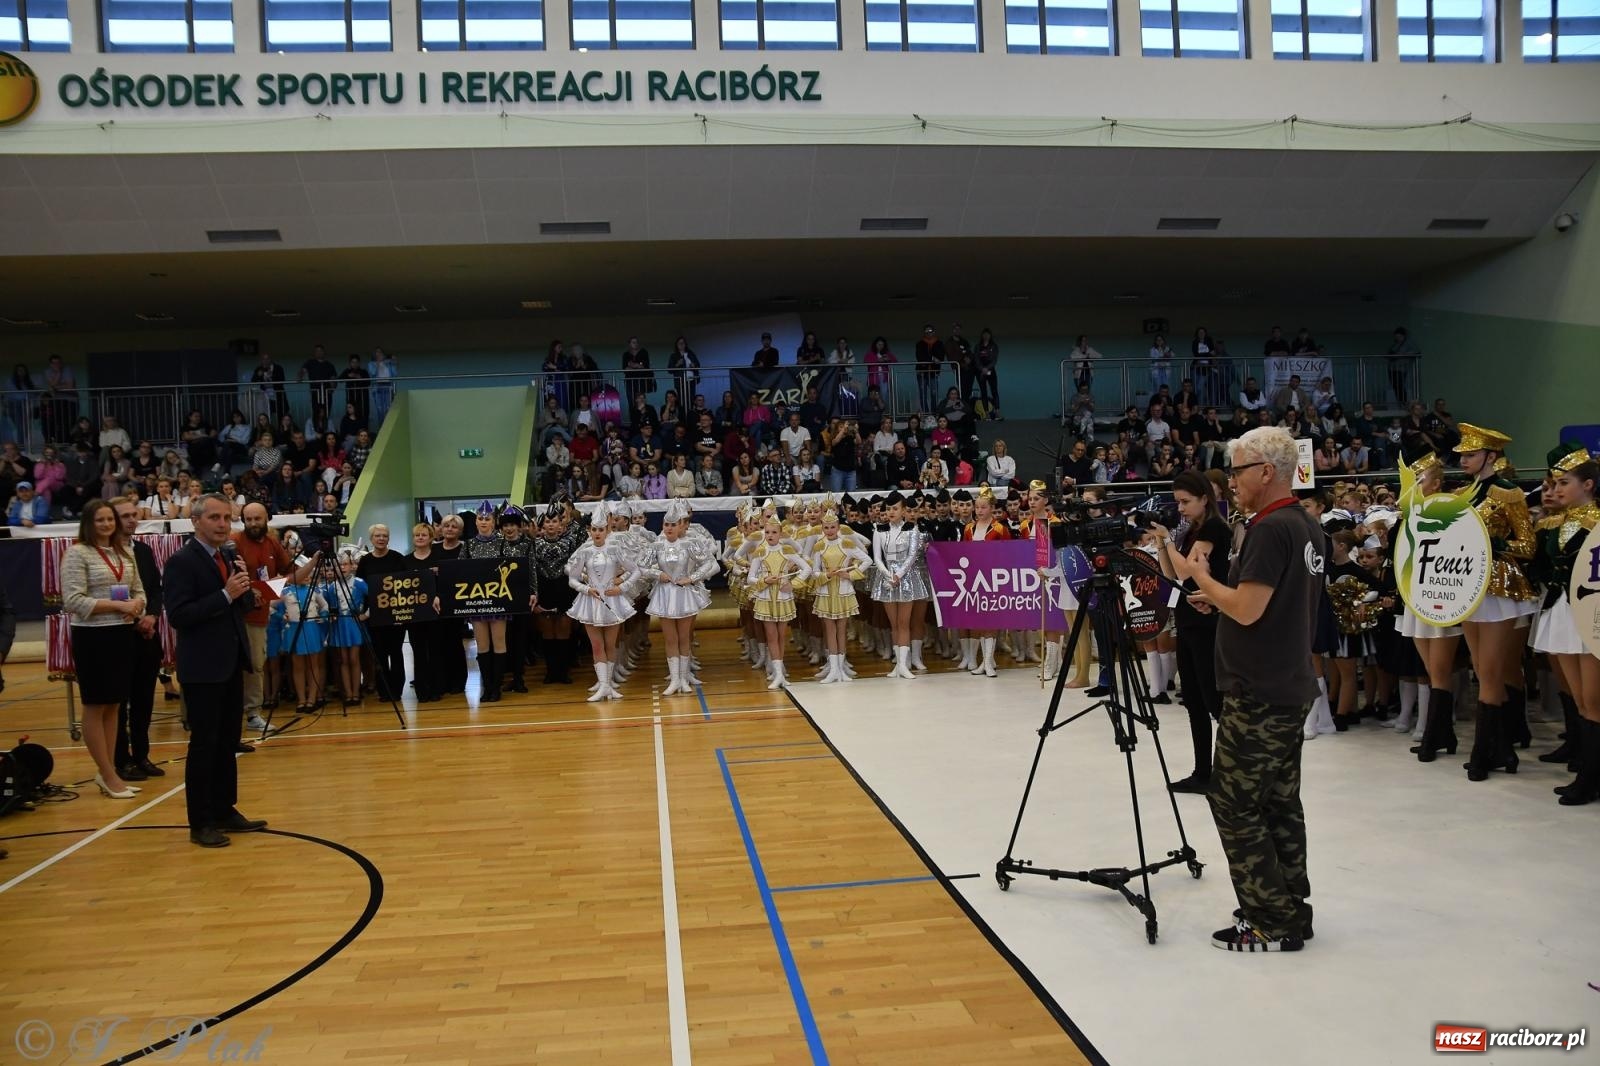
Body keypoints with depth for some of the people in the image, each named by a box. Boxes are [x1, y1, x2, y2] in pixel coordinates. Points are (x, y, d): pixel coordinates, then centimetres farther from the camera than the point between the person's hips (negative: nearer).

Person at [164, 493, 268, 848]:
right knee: (204, 743, -2)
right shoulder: (181, 562, -12)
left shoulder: (227, 558, 12)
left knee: (228, 740, 13)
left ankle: (224, 810, 23)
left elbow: (243, 605, 15)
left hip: (231, 663, 8)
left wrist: (244, 590, -6)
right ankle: (201, 823, 7)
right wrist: (225, 594, -24)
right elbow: (178, 616, -21)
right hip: (202, 668, -8)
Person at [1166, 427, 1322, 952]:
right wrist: (1219, 597, 15)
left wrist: (1198, 574, -10)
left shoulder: (1270, 529, -19)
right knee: (1280, 803, 14)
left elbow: (1247, 609, -23)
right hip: (1289, 688, 10)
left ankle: (1271, 923, 4)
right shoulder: (1307, 526, 12)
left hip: (1257, 695, -10)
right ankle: (1291, 912, 22)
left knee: (1236, 804, -2)